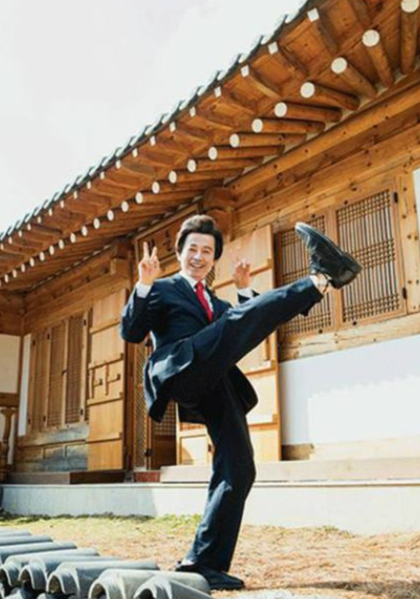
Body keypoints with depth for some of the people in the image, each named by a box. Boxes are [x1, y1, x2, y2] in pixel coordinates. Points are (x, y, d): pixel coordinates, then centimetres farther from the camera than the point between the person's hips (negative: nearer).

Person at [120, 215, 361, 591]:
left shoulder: (217, 304, 35)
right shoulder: (162, 290, 19)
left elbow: (251, 332, 21)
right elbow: (131, 333, 4)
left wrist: (245, 289, 14)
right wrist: (144, 286, -8)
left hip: (219, 389, 6)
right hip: (182, 373, -5)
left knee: (238, 471, -7)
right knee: (239, 318, -25)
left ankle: (204, 562, -1)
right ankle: (319, 279, -36)